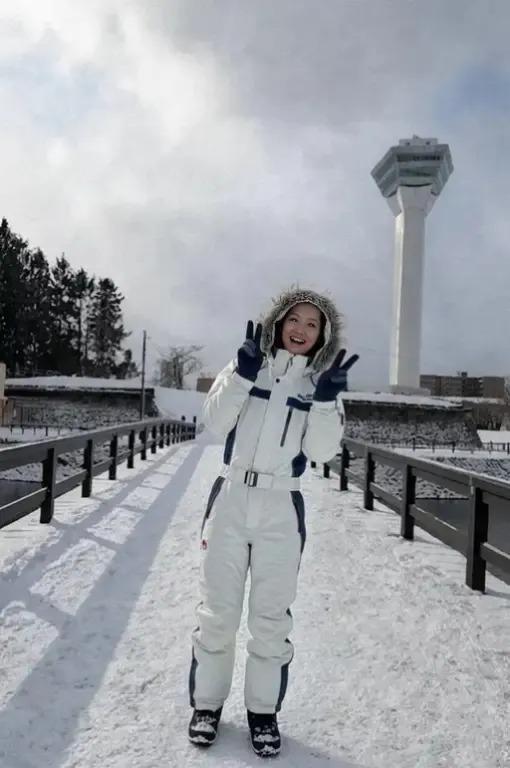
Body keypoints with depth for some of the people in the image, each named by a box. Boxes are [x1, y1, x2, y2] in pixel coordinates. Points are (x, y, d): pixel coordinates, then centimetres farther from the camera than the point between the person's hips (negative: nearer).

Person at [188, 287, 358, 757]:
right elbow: (215, 422, -9)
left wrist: (327, 396, -20)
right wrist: (243, 371, -18)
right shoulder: (248, 364, 4)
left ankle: (263, 710, 28)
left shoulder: (321, 382, 4)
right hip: (229, 499, 0)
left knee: (271, 617, 9)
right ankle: (207, 702, 29)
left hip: (280, 509, 0)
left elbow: (322, 451, -8)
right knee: (217, 610, 10)